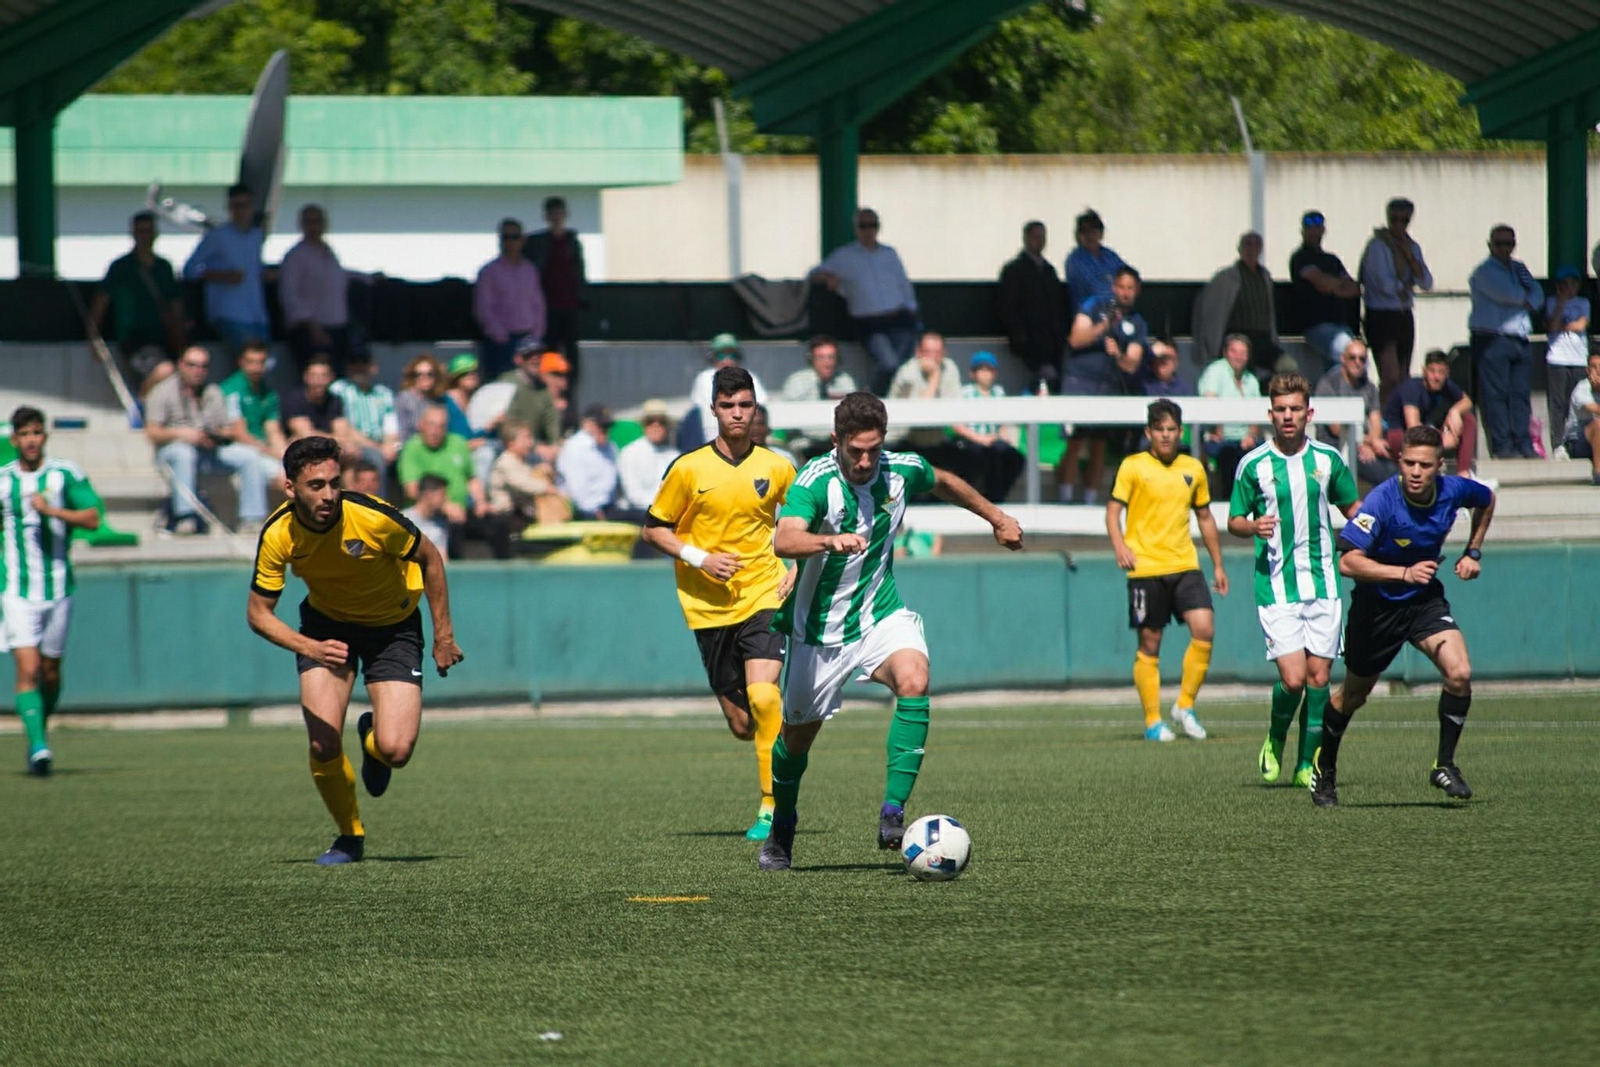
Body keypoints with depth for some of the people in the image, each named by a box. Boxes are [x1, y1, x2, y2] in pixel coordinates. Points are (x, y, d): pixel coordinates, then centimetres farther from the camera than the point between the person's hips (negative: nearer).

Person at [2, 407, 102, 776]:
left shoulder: (65, 475, 0)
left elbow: (93, 518, -5)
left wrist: (52, 510, -18)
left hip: (58, 588, 1)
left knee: (50, 672, 11)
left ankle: (39, 734, 34)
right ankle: (38, 746, -19)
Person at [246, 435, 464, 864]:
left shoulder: (373, 517, -30)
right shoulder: (278, 535, -23)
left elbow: (430, 559, -11)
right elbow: (258, 611, -13)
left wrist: (444, 636, -8)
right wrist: (311, 648, -31)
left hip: (392, 625, -2)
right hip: (326, 624, 2)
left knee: (395, 751, -17)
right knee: (323, 742, -16)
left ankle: (372, 738, 24)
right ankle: (349, 837, 12)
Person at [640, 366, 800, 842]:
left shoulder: (776, 469, 1)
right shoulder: (689, 469, -3)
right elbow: (654, 529, 4)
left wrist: (796, 568, 2)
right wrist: (699, 558, -11)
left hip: (764, 596, -1)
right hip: (709, 606, 1)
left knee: (763, 696, -23)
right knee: (742, 724, 4)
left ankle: (773, 806, -16)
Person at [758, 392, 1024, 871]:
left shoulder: (902, 470, -9)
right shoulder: (816, 480, -24)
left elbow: (944, 483, 16)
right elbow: (784, 540, -41)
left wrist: (997, 517, 25)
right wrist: (830, 542, -60)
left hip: (880, 613, 2)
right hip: (819, 627, -2)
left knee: (914, 681, -28)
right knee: (799, 732, 12)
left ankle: (893, 813, -28)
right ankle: (781, 831, 40)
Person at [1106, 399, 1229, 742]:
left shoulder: (1193, 469, 12)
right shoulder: (1133, 467, -1)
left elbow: (1204, 517, 21)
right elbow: (1113, 509, -5)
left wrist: (1218, 564, 22)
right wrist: (1119, 546, -23)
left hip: (1185, 565, 3)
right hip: (1146, 568, -3)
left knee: (1204, 629, -13)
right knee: (1149, 644, 0)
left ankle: (1185, 707, 1)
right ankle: (1153, 722, 9)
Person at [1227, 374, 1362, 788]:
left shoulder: (1328, 459, 5)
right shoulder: (1253, 465, -1)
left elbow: (1352, 508, 19)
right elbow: (1234, 522, 6)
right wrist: (1254, 527, -16)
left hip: (1322, 583, 3)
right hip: (1276, 587, -3)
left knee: (1319, 678, 0)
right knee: (1293, 678, -13)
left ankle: (1307, 764, 12)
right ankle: (1274, 742, 15)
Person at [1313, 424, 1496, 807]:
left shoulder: (1453, 491, -14)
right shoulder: (1382, 500, -29)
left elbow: (1487, 500, 12)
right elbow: (1348, 562, -36)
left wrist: (1473, 552, 7)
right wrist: (1404, 573, -44)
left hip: (1425, 601, 3)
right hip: (1377, 604, -3)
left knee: (1459, 673, -19)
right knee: (1353, 695, 13)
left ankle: (1444, 765, -3)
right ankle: (1324, 768, 38)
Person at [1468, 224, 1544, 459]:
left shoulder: (1519, 269, 20)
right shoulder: (1485, 271, -2)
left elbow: (1537, 295, 10)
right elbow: (1507, 293, -15)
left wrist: (1526, 301, -11)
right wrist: (1524, 298, 4)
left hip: (1520, 340, 6)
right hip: (1492, 340, -6)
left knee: (1521, 394, 2)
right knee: (1496, 394, -8)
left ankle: (1524, 443, 4)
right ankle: (1501, 445, -8)